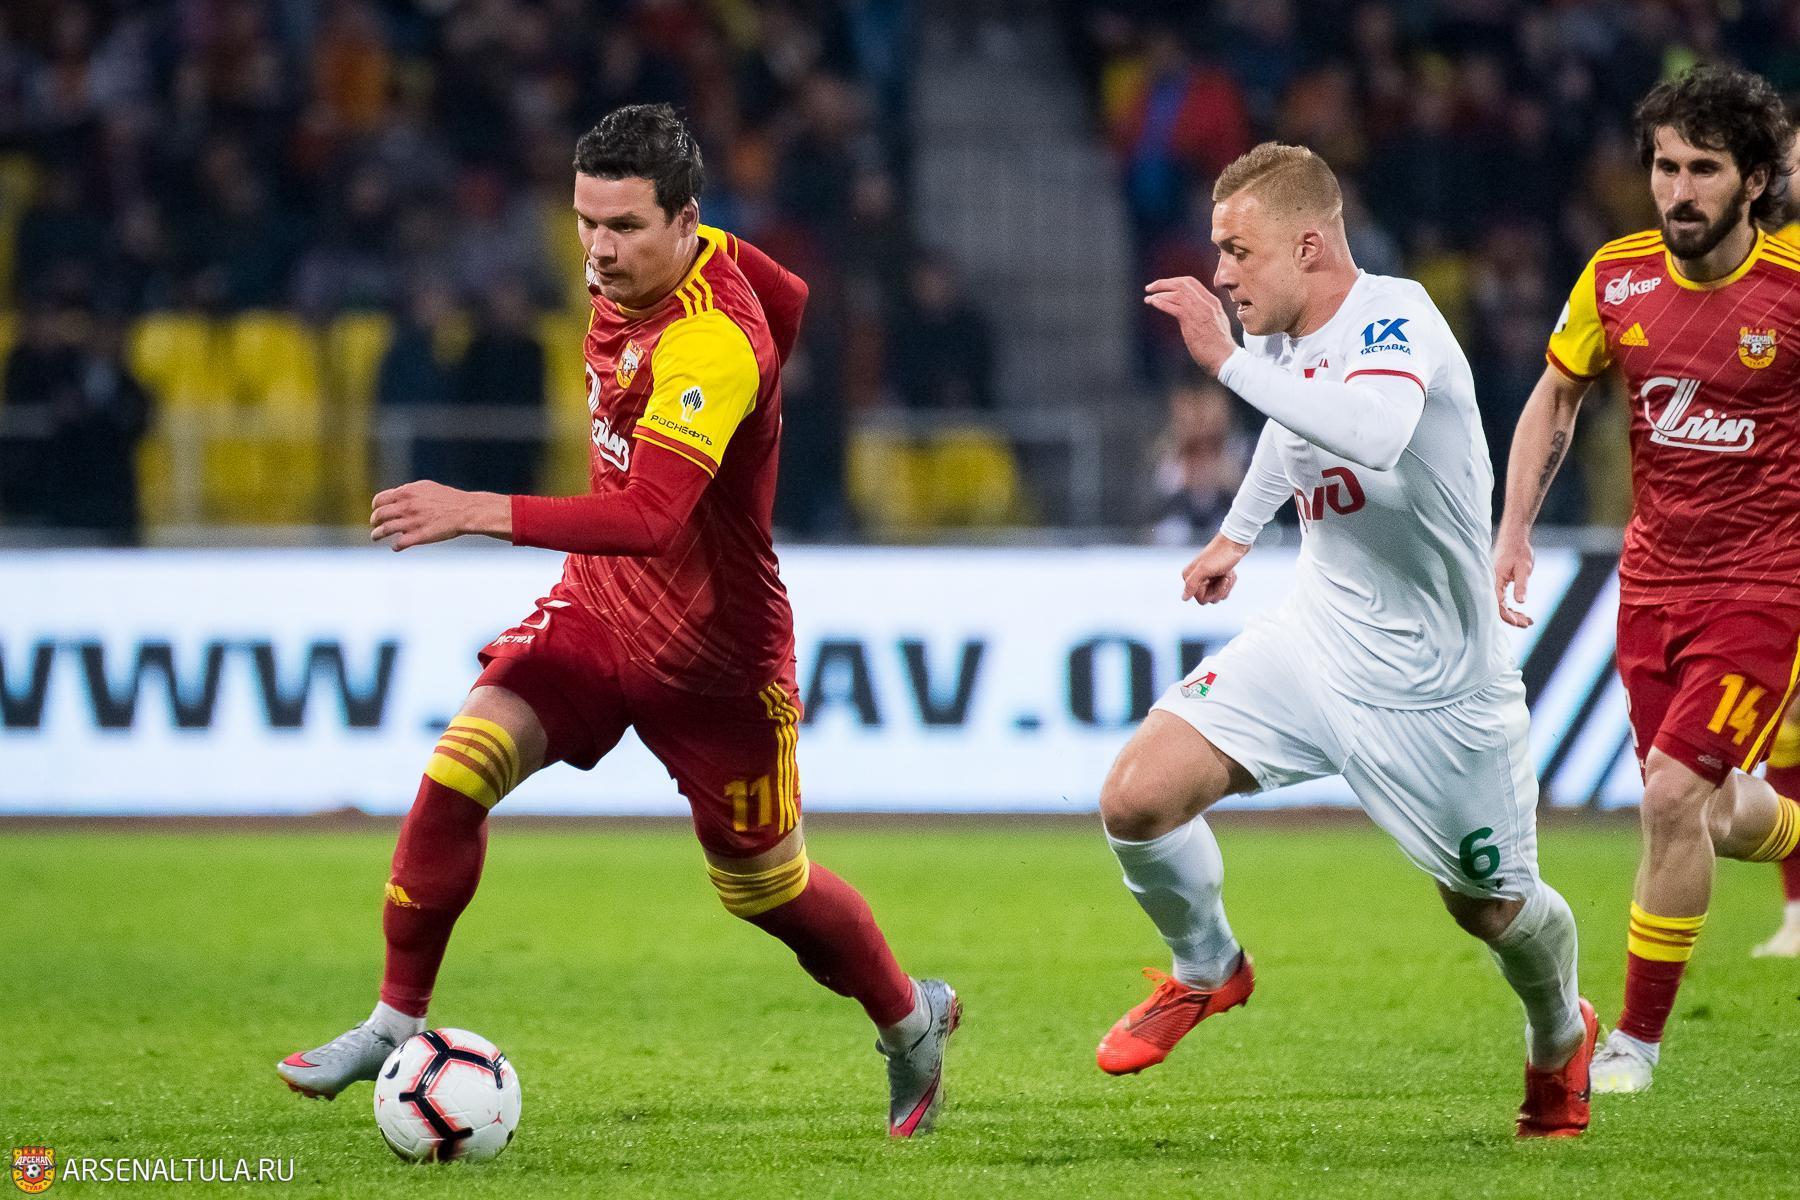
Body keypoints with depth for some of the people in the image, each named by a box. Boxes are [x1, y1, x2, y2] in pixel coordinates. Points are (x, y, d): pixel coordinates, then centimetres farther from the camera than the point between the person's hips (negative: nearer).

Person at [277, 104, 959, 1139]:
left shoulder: (715, 347, -31)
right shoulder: (640, 269, -6)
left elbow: (651, 518, -43)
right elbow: (789, 299, 15)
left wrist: (480, 513, -48)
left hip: (712, 651, -7)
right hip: (597, 609, 7)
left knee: (766, 889, 10)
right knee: (455, 776, -14)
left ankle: (913, 1017, 38)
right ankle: (396, 1024, -2)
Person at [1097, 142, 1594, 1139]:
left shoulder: (1394, 319, -24)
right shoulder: (1290, 341, -1)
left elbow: (1376, 432, -47)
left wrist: (1229, 359, -43)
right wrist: (1237, 533, 32)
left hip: (1436, 690, -6)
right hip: (1313, 645, 6)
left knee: (1491, 907, 12)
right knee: (1136, 798, -13)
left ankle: (1560, 1037, 46)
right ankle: (1205, 970, 16)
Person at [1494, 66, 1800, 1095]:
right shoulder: (1617, 277, -3)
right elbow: (1556, 399, 12)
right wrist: (1515, 531, 3)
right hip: (1654, 577, 5)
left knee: (1675, 796, -16)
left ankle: (1639, 1037, -3)